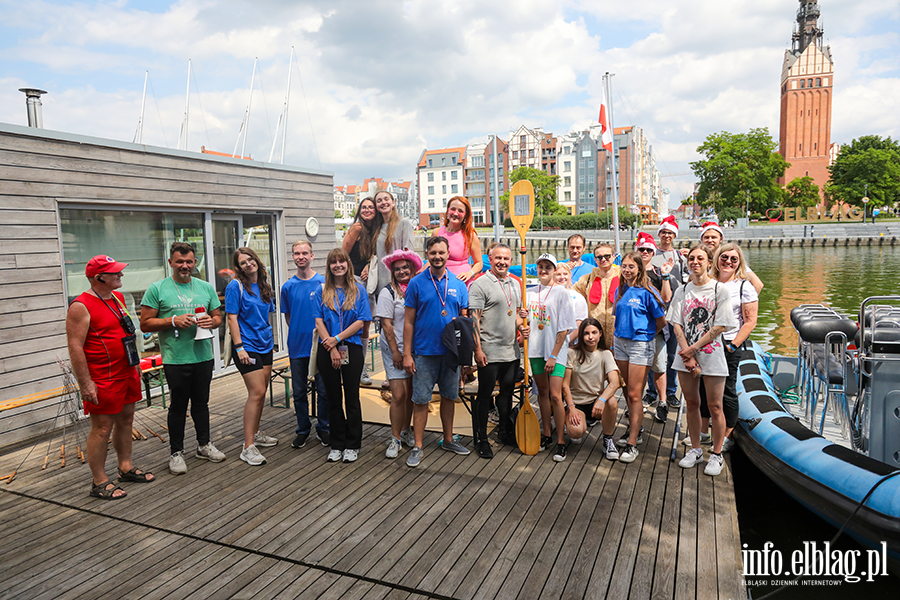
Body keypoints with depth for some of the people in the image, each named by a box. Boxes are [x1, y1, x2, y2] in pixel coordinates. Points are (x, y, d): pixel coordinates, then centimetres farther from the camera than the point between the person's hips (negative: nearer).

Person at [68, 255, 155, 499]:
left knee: (126, 420, 16)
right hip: (102, 380, -8)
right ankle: (99, 482, 10)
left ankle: (126, 467, 30)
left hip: (126, 374, 8)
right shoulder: (81, 306, -15)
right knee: (102, 428, -1)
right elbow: (75, 347, -18)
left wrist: (135, 364, 21)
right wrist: (85, 383, -20)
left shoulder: (118, 297, 11)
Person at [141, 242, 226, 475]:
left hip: (203, 357, 4)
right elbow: (145, 324, -5)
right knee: (178, 406, 5)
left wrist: (211, 321, -8)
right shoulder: (157, 289, -3)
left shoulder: (206, 287, 9)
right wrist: (174, 321, -18)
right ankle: (176, 452, 18)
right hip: (175, 360, -3)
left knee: (201, 402, 15)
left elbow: (218, 317, 15)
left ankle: (204, 445, 29)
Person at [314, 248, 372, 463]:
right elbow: (319, 321, 0)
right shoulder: (322, 291, 6)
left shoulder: (358, 291, 3)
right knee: (333, 397, 8)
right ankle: (337, 445, 19)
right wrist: (331, 348, -9)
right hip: (327, 350, 1)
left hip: (352, 348, -1)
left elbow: (360, 322, -4)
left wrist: (337, 338, -12)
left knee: (352, 397, 3)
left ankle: (352, 445, 14)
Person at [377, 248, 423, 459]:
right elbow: (387, 325, -8)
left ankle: (406, 431, 28)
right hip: (395, 350, -4)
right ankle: (395, 439, 7)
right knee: (399, 395, -6)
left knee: (411, 393, 12)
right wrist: (395, 351, -11)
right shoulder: (388, 293, -5)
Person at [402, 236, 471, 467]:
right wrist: (407, 354, -8)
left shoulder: (458, 284, 5)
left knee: (449, 397, 14)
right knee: (420, 400, 1)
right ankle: (418, 447, 11)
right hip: (424, 352, -3)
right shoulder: (416, 283, -3)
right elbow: (409, 321, -3)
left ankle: (448, 439, 30)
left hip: (452, 352, 3)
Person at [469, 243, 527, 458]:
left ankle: (505, 432, 34)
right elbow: (474, 319, -13)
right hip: (489, 352, -7)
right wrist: (477, 349, -17)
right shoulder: (480, 284, -9)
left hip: (511, 351, 7)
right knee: (485, 395, 2)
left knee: (507, 391, 18)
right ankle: (481, 439, 13)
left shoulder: (515, 284, 12)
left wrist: (521, 327, 2)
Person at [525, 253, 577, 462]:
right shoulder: (530, 292, 9)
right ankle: (546, 435, 25)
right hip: (535, 349, 5)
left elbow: (564, 328, -8)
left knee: (555, 395, -9)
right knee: (542, 392, 12)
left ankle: (561, 442, 1)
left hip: (556, 350, -4)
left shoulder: (561, 293, -5)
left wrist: (553, 356, -12)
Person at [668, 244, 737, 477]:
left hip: (711, 354, -3)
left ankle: (716, 455, 17)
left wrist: (693, 349, -13)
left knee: (714, 407, 2)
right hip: (686, 355, 4)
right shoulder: (682, 291, 7)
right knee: (691, 403, 12)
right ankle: (695, 450, 26)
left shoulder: (720, 290, -4)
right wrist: (688, 357, -9)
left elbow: (720, 327, -10)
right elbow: (677, 325, 1)